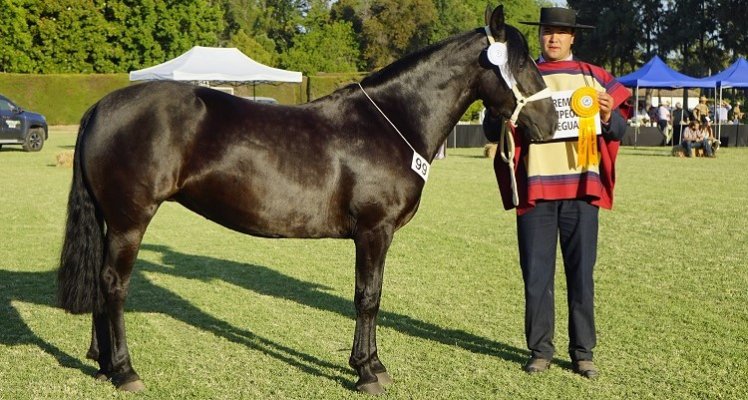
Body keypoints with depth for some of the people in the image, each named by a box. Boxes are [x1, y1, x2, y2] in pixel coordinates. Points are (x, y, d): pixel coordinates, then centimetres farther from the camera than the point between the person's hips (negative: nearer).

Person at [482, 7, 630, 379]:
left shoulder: (594, 77, 9)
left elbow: (620, 130, 9)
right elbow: (491, 130, 5)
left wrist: (607, 117, -13)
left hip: (581, 186, 0)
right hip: (535, 188, 0)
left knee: (581, 273, 4)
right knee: (536, 275, 3)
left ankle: (583, 351, 14)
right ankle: (540, 349, 14)